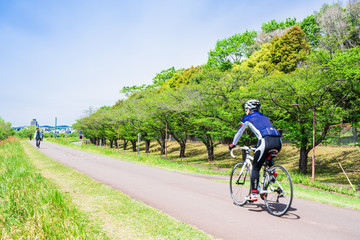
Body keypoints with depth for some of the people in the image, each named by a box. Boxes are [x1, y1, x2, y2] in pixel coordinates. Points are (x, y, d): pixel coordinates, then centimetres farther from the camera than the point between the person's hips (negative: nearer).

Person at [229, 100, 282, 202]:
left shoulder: (248, 117, 19)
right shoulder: (264, 117, 35)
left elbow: (239, 132, 27)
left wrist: (233, 144, 40)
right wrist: (258, 146, 55)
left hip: (266, 141, -6)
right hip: (278, 141, 6)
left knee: (255, 168, 6)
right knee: (267, 155, 38)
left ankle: (253, 194, 4)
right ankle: (272, 172, 17)